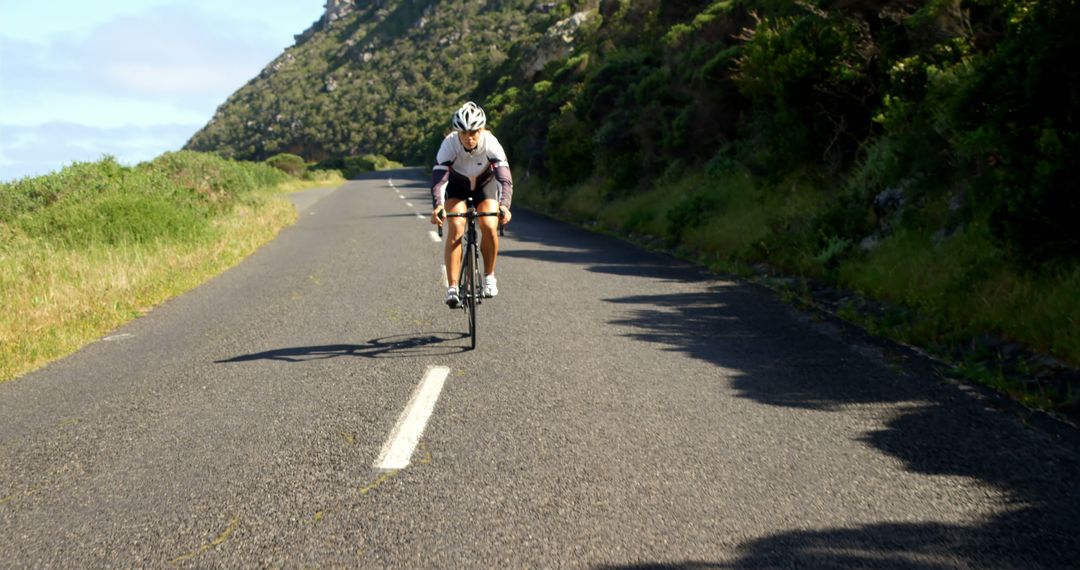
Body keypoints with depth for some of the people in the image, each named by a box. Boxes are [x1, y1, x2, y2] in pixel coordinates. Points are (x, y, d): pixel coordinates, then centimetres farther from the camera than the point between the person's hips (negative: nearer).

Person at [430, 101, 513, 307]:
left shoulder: (490, 143, -32)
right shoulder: (449, 143, -32)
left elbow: (505, 178, -38)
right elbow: (438, 177, -39)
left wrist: (504, 205, -56)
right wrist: (438, 206, -57)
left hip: (485, 183, 0)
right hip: (457, 184, 0)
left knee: (489, 226, -23)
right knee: (456, 227, -23)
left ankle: (489, 277, 0)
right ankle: (452, 287, -22)